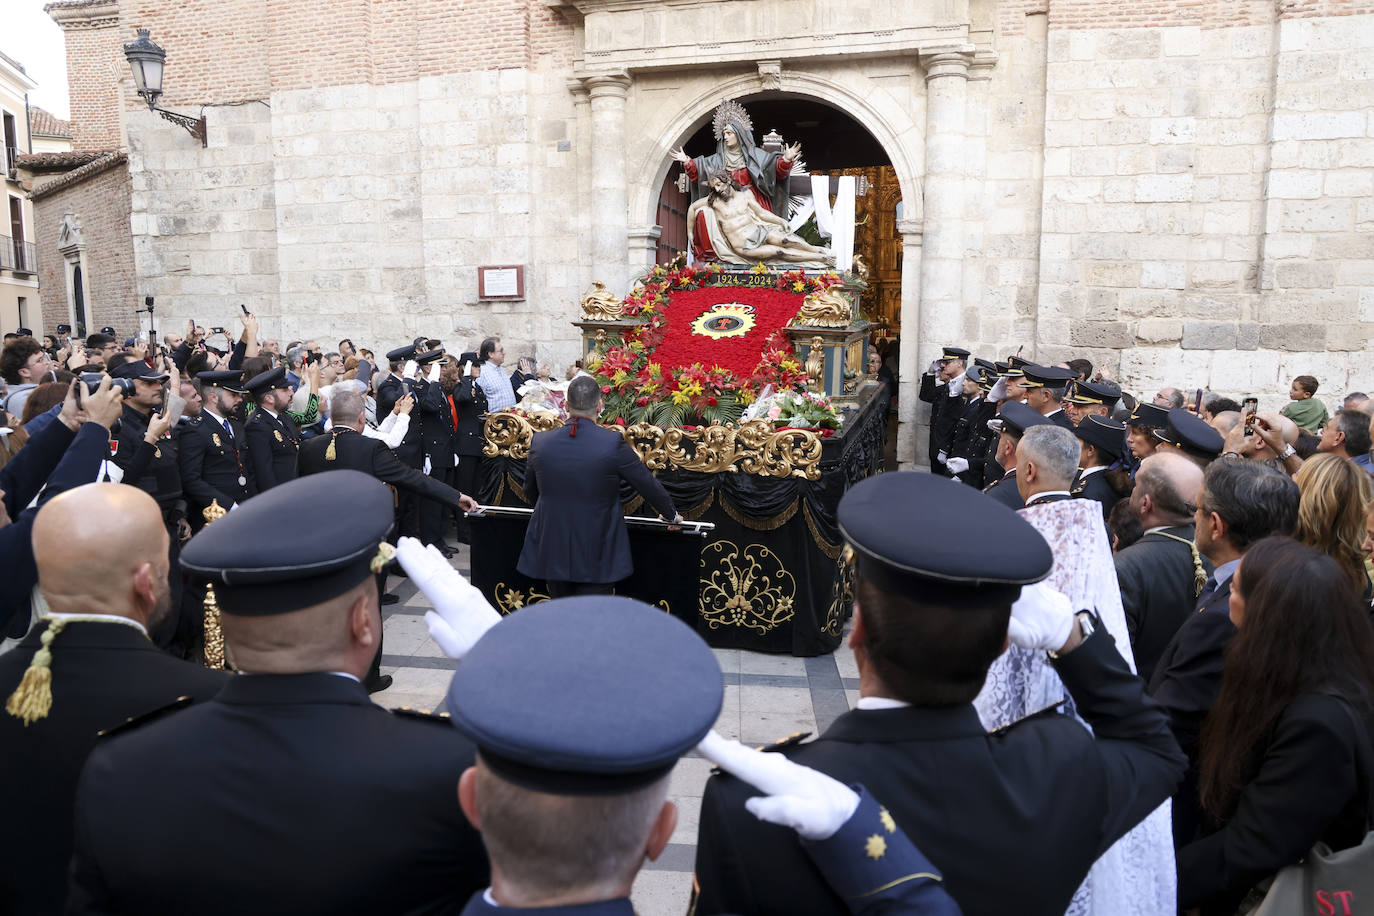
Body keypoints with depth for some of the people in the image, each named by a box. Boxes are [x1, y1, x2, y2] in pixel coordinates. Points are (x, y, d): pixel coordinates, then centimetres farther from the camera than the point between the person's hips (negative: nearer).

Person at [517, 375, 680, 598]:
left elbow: (530, 492, 12)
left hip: (552, 551, 3)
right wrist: (671, 514, 15)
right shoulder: (613, 443, -14)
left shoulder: (540, 441, -3)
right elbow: (648, 484, -3)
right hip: (596, 555, -3)